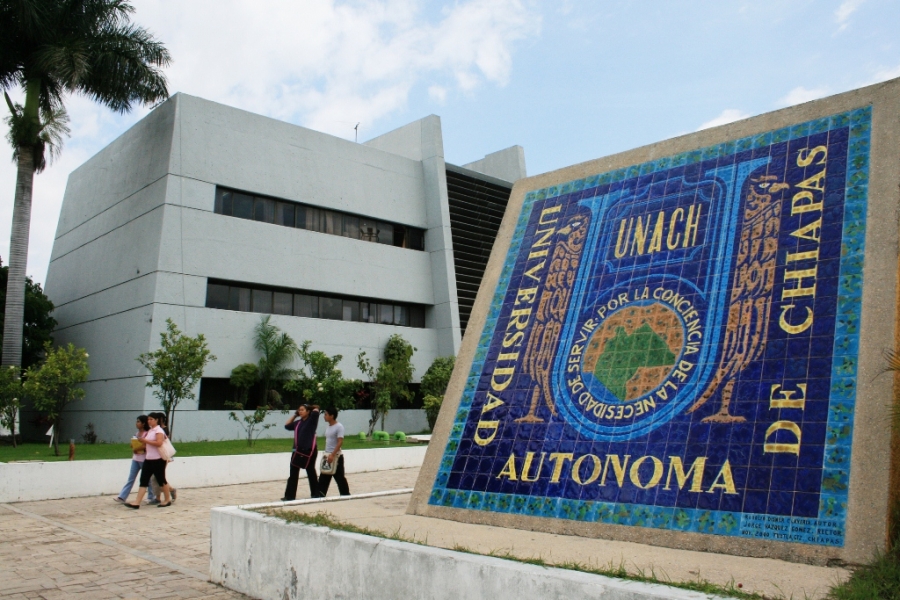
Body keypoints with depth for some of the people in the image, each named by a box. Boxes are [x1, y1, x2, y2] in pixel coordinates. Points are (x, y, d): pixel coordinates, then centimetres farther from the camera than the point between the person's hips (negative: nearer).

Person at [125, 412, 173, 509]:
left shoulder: (159, 430, -9)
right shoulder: (150, 431, 16)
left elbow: (159, 443, -24)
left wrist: (145, 441, -20)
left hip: (158, 460, -8)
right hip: (148, 459, 8)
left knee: (161, 480, 3)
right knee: (143, 481, 0)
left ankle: (167, 500, 16)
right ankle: (137, 503, -4)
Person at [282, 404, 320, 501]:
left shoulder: (312, 420, -5)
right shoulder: (298, 422, 12)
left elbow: (316, 411, -20)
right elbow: (287, 426, 25)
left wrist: (312, 408, 2)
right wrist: (294, 415, 18)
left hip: (309, 451, -6)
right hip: (298, 450, 6)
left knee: (311, 473, 5)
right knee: (293, 474, 7)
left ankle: (315, 495, 15)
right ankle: (290, 496, 12)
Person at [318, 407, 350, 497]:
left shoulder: (339, 427, -14)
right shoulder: (328, 427, 11)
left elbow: (340, 442, -21)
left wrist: (332, 455, -25)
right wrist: (326, 454, 15)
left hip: (336, 456, -8)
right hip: (327, 456, 8)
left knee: (340, 478, 0)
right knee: (323, 478, 8)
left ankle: (346, 495, 11)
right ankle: (320, 495, 11)